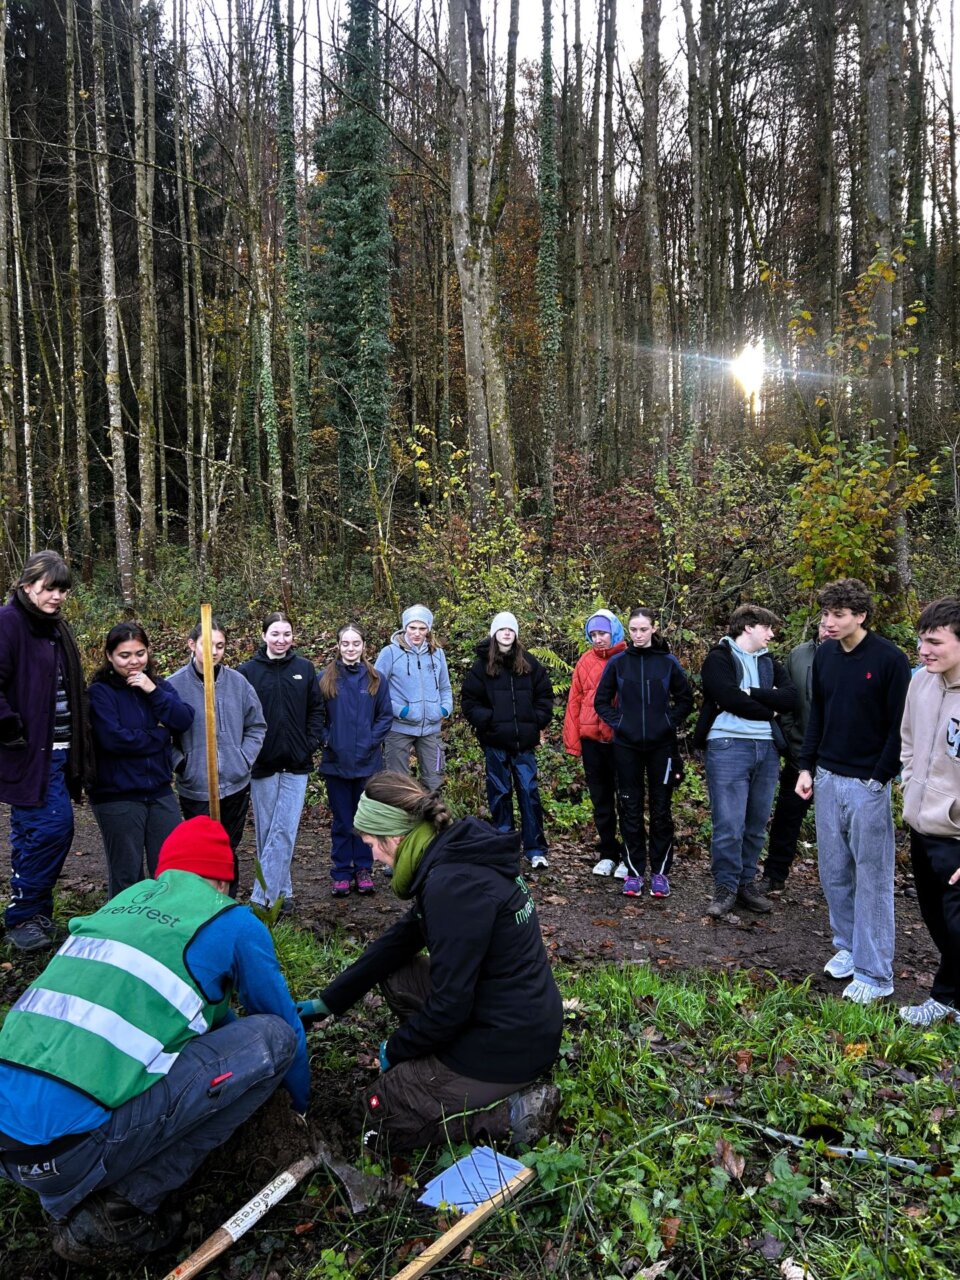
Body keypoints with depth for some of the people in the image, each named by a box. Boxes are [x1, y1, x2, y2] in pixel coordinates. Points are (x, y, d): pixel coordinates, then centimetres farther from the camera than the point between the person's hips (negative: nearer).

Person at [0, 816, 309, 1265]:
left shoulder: (125, 900, 20)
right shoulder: (233, 922, 3)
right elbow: (285, 1021, 18)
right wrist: (301, 1101, 37)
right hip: (75, 1149, -7)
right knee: (272, 1037, 2)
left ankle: (69, 1198, 15)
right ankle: (121, 1209, 1)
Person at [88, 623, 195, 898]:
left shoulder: (159, 686, 8)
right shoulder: (100, 692, -8)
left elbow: (185, 721, -7)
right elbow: (113, 739, -20)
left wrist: (154, 691, -16)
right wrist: (159, 736, -10)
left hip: (160, 791, 5)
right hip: (117, 797, -4)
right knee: (127, 875, 9)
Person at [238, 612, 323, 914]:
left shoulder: (305, 668, 3)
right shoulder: (247, 670, -3)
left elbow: (316, 709, 7)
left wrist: (310, 744, -2)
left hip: (296, 764, 1)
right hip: (262, 764, -1)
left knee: (285, 831, -3)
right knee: (266, 830, 7)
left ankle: (263, 897, 4)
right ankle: (282, 890, 21)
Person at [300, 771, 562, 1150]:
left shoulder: (454, 884, -26)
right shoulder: (457, 856, 4)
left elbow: (449, 1005, -23)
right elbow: (399, 940, 14)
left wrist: (395, 1050, -3)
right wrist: (329, 1001, 19)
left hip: (508, 1046, -9)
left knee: (378, 1114, 7)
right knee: (394, 971, 18)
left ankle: (514, 1113, -1)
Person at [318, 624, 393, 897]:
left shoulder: (375, 679, 1)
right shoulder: (326, 679, 0)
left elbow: (386, 716, 1)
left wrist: (371, 741, -10)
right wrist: (326, 740, -10)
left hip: (367, 761, 1)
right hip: (336, 761, -1)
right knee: (342, 819, 8)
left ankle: (363, 869, 22)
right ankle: (341, 872, 18)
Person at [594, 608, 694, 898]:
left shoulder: (668, 662, 0)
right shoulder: (618, 663, 1)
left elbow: (686, 700, 8)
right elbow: (601, 700, 9)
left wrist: (670, 722, -4)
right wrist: (617, 722, -3)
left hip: (661, 746, 0)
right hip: (626, 746, 1)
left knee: (661, 809, 6)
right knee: (631, 809, 6)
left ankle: (659, 872, 16)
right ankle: (634, 871, 15)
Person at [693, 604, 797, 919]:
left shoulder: (769, 663, 18)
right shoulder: (719, 658, -1)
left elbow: (790, 698, 2)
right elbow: (731, 699, -15)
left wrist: (751, 693, -10)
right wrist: (768, 710, -1)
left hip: (766, 748, 6)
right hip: (729, 747, -6)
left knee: (756, 824, 10)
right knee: (729, 824, -7)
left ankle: (746, 883, 22)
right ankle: (726, 887, 6)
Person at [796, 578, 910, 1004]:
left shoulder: (889, 659, -12)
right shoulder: (824, 655, 5)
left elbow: (899, 726, -11)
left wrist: (880, 779, -12)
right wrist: (806, 767, 9)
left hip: (868, 783, -6)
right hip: (827, 779, 6)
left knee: (872, 878, 1)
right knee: (834, 872, 12)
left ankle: (874, 973, 10)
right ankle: (848, 946, 28)